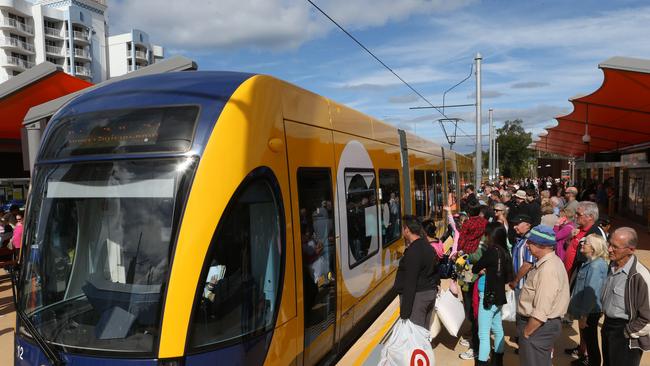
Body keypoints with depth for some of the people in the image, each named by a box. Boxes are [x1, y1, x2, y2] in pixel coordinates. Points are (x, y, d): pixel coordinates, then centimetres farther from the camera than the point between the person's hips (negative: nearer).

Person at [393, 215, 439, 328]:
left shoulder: (413, 252, -20)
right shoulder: (428, 247, 9)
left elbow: (410, 284, -22)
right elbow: (435, 271, 17)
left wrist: (405, 312, -21)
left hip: (417, 296, -9)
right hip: (431, 293, 9)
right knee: (424, 330, 17)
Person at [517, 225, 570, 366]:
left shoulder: (548, 269, -27)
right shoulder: (550, 261, 5)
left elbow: (540, 313, -28)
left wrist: (525, 333, -18)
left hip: (539, 327, -9)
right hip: (544, 324, 9)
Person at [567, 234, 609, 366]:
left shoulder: (596, 266, -25)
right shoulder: (590, 262, 5)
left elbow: (591, 293, -25)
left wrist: (584, 315, -21)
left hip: (590, 312, -9)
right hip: (585, 310, 9)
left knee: (591, 341, 7)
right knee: (586, 338, 24)